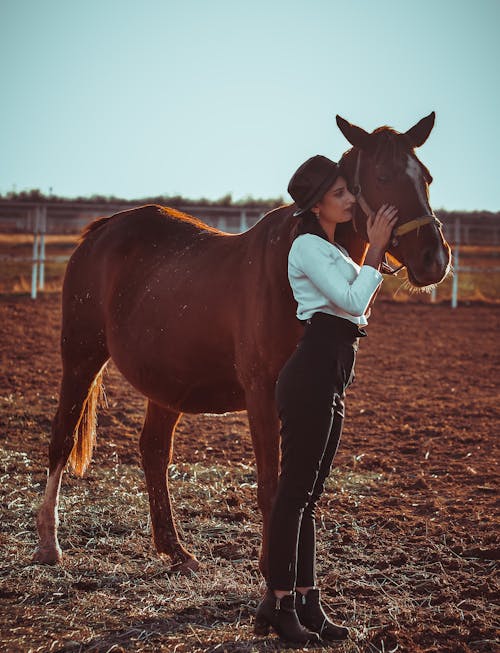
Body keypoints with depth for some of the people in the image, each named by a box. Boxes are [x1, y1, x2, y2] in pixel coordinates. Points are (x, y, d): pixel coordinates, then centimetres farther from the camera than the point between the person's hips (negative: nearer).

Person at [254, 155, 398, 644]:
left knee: (307, 493, 11)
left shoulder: (330, 249, 20)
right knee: (295, 489, -6)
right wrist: (376, 249, -10)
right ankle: (277, 603, -1)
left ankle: (306, 601, 15)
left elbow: (359, 303, 25)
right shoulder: (309, 246, -9)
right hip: (313, 372, -10)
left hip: (329, 378, 10)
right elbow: (353, 302, -17)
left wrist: (377, 247, 17)